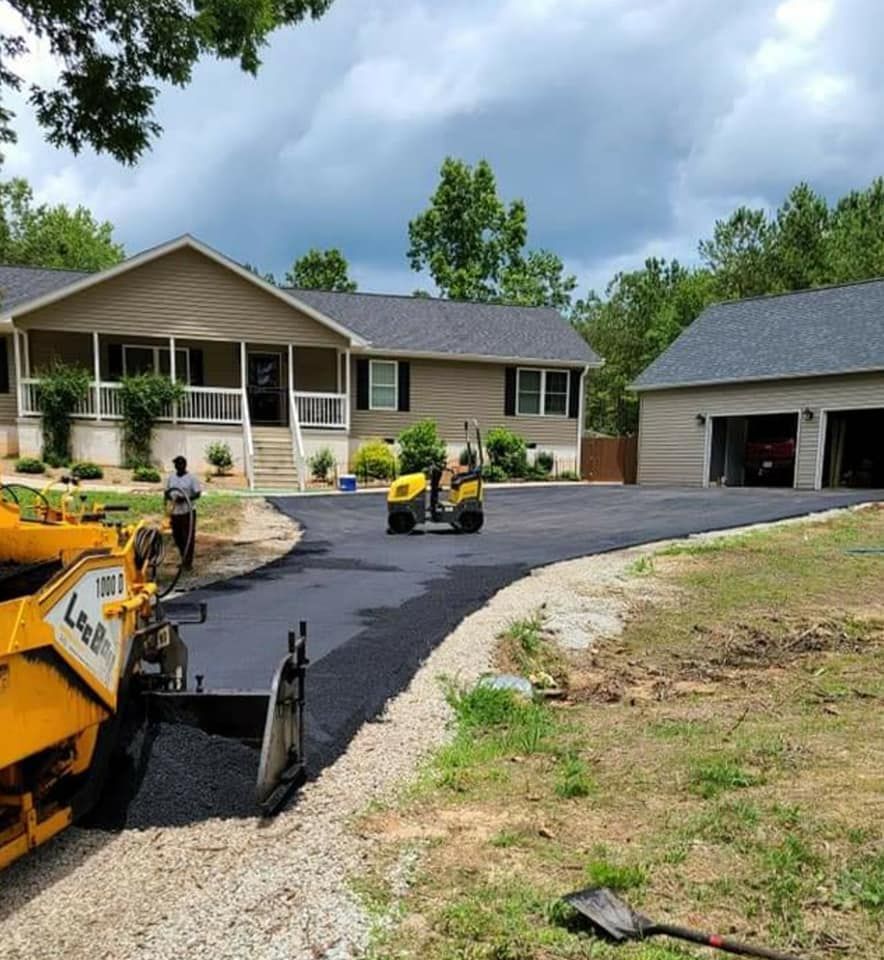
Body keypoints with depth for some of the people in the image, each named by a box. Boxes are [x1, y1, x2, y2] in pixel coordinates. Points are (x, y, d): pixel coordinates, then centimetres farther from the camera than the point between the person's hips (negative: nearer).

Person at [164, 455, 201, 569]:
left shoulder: (191, 478, -4)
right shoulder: (170, 477, 10)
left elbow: (197, 494, -8)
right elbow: (166, 492, 16)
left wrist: (184, 499, -23)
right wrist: (169, 496, -8)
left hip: (188, 512, -5)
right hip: (175, 512, 5)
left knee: (188, 537, -4)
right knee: (177, 537, 12)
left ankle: (188, 562, 5)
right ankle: (184, 557, 32)